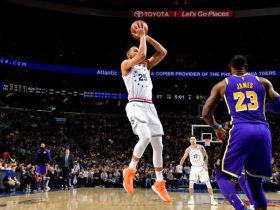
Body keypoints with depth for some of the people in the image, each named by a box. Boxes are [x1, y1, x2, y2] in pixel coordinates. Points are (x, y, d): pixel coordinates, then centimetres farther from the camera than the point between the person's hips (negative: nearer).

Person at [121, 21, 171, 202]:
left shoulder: (146, 65, 22)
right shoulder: (126, 64, 3)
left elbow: (163, 52, 13)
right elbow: (142, 55, -15)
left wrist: (147, 37, 11)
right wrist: (141, 37, -1)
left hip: (150, 106, 7)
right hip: (135, 106, -7)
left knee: (158, 144, 4)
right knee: (145, 137, -28)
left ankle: (159, 183, 14)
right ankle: (130, 170, -6)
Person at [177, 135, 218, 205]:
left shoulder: (201, 147, -11)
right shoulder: (188, 149, -5)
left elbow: (206, 156, -7)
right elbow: (183, 158, 2)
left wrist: (206, 165, -20)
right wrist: (180, 165, -15)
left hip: (202, 167, -1)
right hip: (194, 168, 1)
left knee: (208, 183, -2)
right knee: (191, 183, -10)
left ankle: (212, 199, 7)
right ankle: (191, 199, 2)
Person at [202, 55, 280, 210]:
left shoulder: (221, 85, 15)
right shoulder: (263, 82, 19)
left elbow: (206, 113, 12)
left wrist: (217, 128, 30)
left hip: (240, 131, -3)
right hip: (263, 132, 3)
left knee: (222, 174, 10)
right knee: (254, 180, 21)